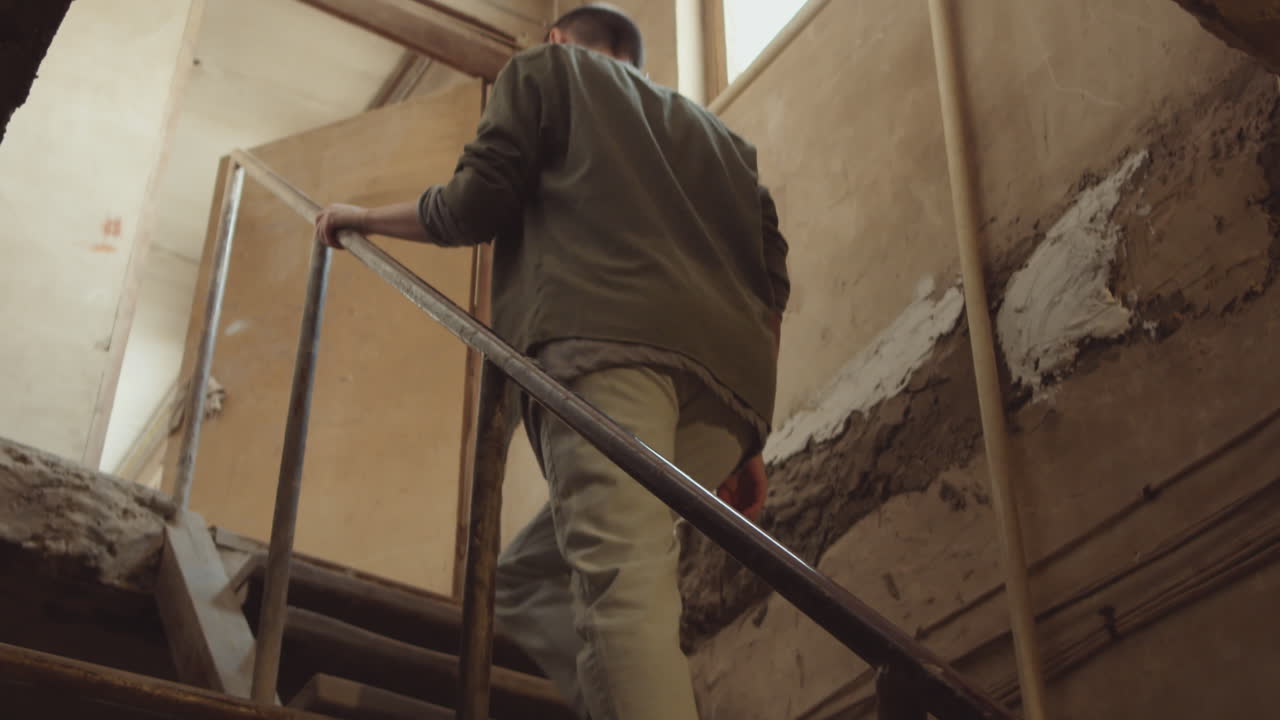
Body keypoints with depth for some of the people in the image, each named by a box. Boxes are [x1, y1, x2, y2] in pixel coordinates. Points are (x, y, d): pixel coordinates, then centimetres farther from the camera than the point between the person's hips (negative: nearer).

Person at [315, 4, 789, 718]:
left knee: (620, 585, -22)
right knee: (531, 576, 9)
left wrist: (363, 217, 30)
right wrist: (751, 442, 25)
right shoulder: (717, 132, 39)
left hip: (604, 334, -6)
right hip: (726, 386, 6)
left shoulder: (547, 69, 24)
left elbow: (476, 207, 11)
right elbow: (770, 282, 25)